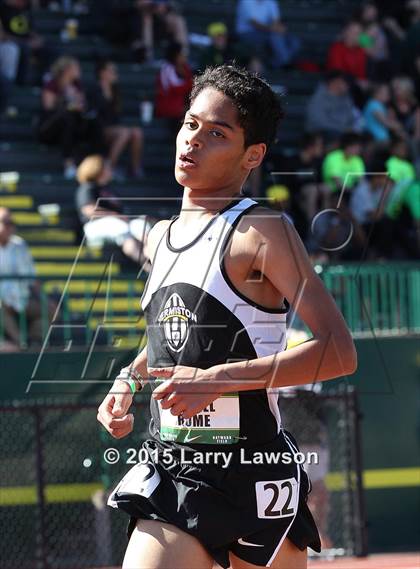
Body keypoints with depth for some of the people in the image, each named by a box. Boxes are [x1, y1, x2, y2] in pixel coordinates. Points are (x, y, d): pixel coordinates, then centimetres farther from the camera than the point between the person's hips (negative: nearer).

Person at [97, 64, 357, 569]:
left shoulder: (261, 232, -9)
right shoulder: (160, 236, 12)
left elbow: (339, 352, -18)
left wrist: (218, 379, -23)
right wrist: (128, 380, 11)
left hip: (252, 475, -5)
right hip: (170, 471, 5)